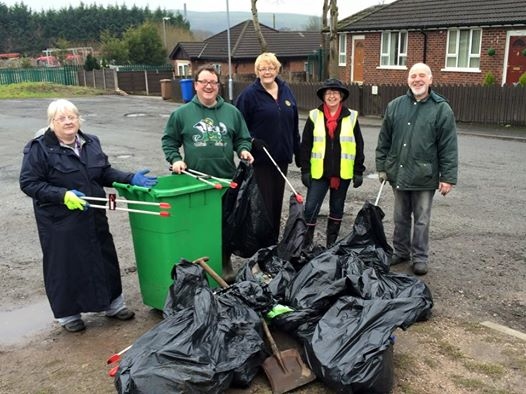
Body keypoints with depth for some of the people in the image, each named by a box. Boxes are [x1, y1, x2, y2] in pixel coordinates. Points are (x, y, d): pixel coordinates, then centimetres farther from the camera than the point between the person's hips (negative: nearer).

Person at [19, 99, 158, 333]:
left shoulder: (91, 143, 7)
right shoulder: (39, 149, -10)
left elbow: (105, 172, 13)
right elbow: (28, 183, -12)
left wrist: (131, 178, -3)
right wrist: (63, 195, -24)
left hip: (94, 217, 5)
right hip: (61, 221, -5)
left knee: (104, 258, 14)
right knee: (66, 265, 6)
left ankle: (112, 303, 32)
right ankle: (67, 313, 26)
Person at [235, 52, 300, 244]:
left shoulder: (286, 91, 10)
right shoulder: (250, 94, -7)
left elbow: (294, 124, 14)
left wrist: (297, 152, 13)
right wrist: (251, 141, -20)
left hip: (281, 156, 5)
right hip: (260, 158, -5)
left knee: (277, 201, 13)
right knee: (263, 202, -2)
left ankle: (274, 242, 26)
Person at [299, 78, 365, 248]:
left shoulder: (351, 117, 1)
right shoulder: (314, 116, 1)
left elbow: (359, 146, 4)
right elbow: (306, 145, 1)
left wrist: (359, 171, 0)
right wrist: (305, 170, -4)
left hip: (343, 173, 1)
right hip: (319, 172, -1)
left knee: (337, 209, 12)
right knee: (311, 208, -6)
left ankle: (331, 244, 26)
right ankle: (306, 244, 7)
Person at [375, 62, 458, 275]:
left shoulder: (442, 109, -5)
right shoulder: (395, 106, 5)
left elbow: (449, 147, -8)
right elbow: (384, 140, 9)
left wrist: (448, 177, -11)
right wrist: (382, 167, 6)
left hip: (424, 177, -3)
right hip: (398, 173, 3)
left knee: (421, 220, 7)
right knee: (400, 217, 16)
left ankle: (420, 257, 20)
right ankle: (400, 251, 31)